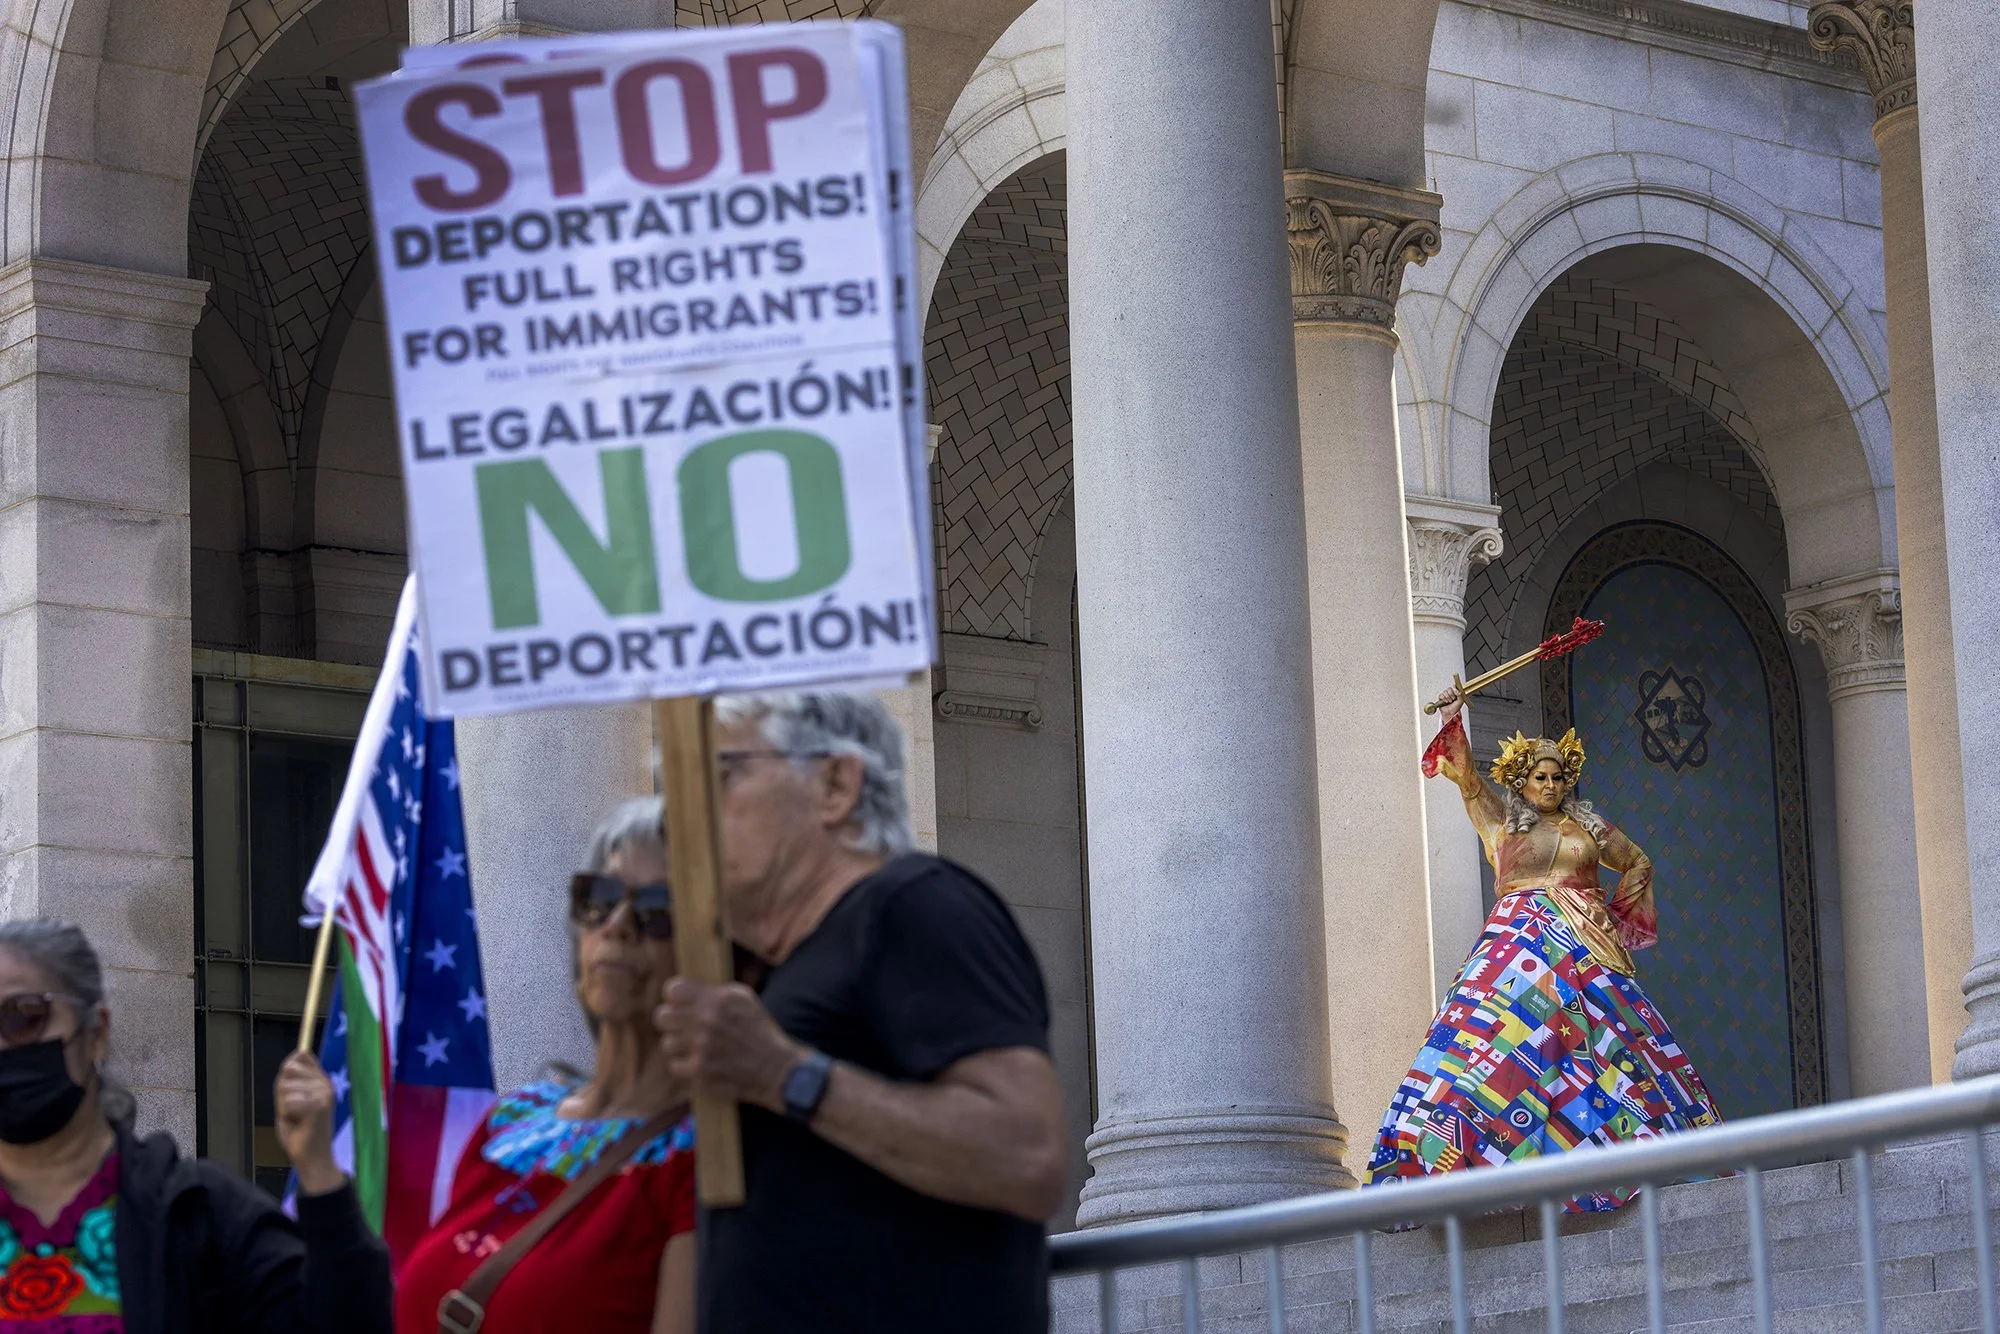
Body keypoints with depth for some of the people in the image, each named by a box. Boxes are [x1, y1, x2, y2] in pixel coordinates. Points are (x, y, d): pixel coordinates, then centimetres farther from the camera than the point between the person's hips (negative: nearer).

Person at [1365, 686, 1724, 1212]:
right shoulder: (1505, 817, 12)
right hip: (1523, 939, -3)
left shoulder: (1587, 825, 17)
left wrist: (1619, 912, 14)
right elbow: (1468, 776, -2)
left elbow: (1639, 862, 28)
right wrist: (1452, 720, -15)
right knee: (1499, 1029, -19)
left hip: (1586, 947, 3)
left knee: (1612, 1040, -4)